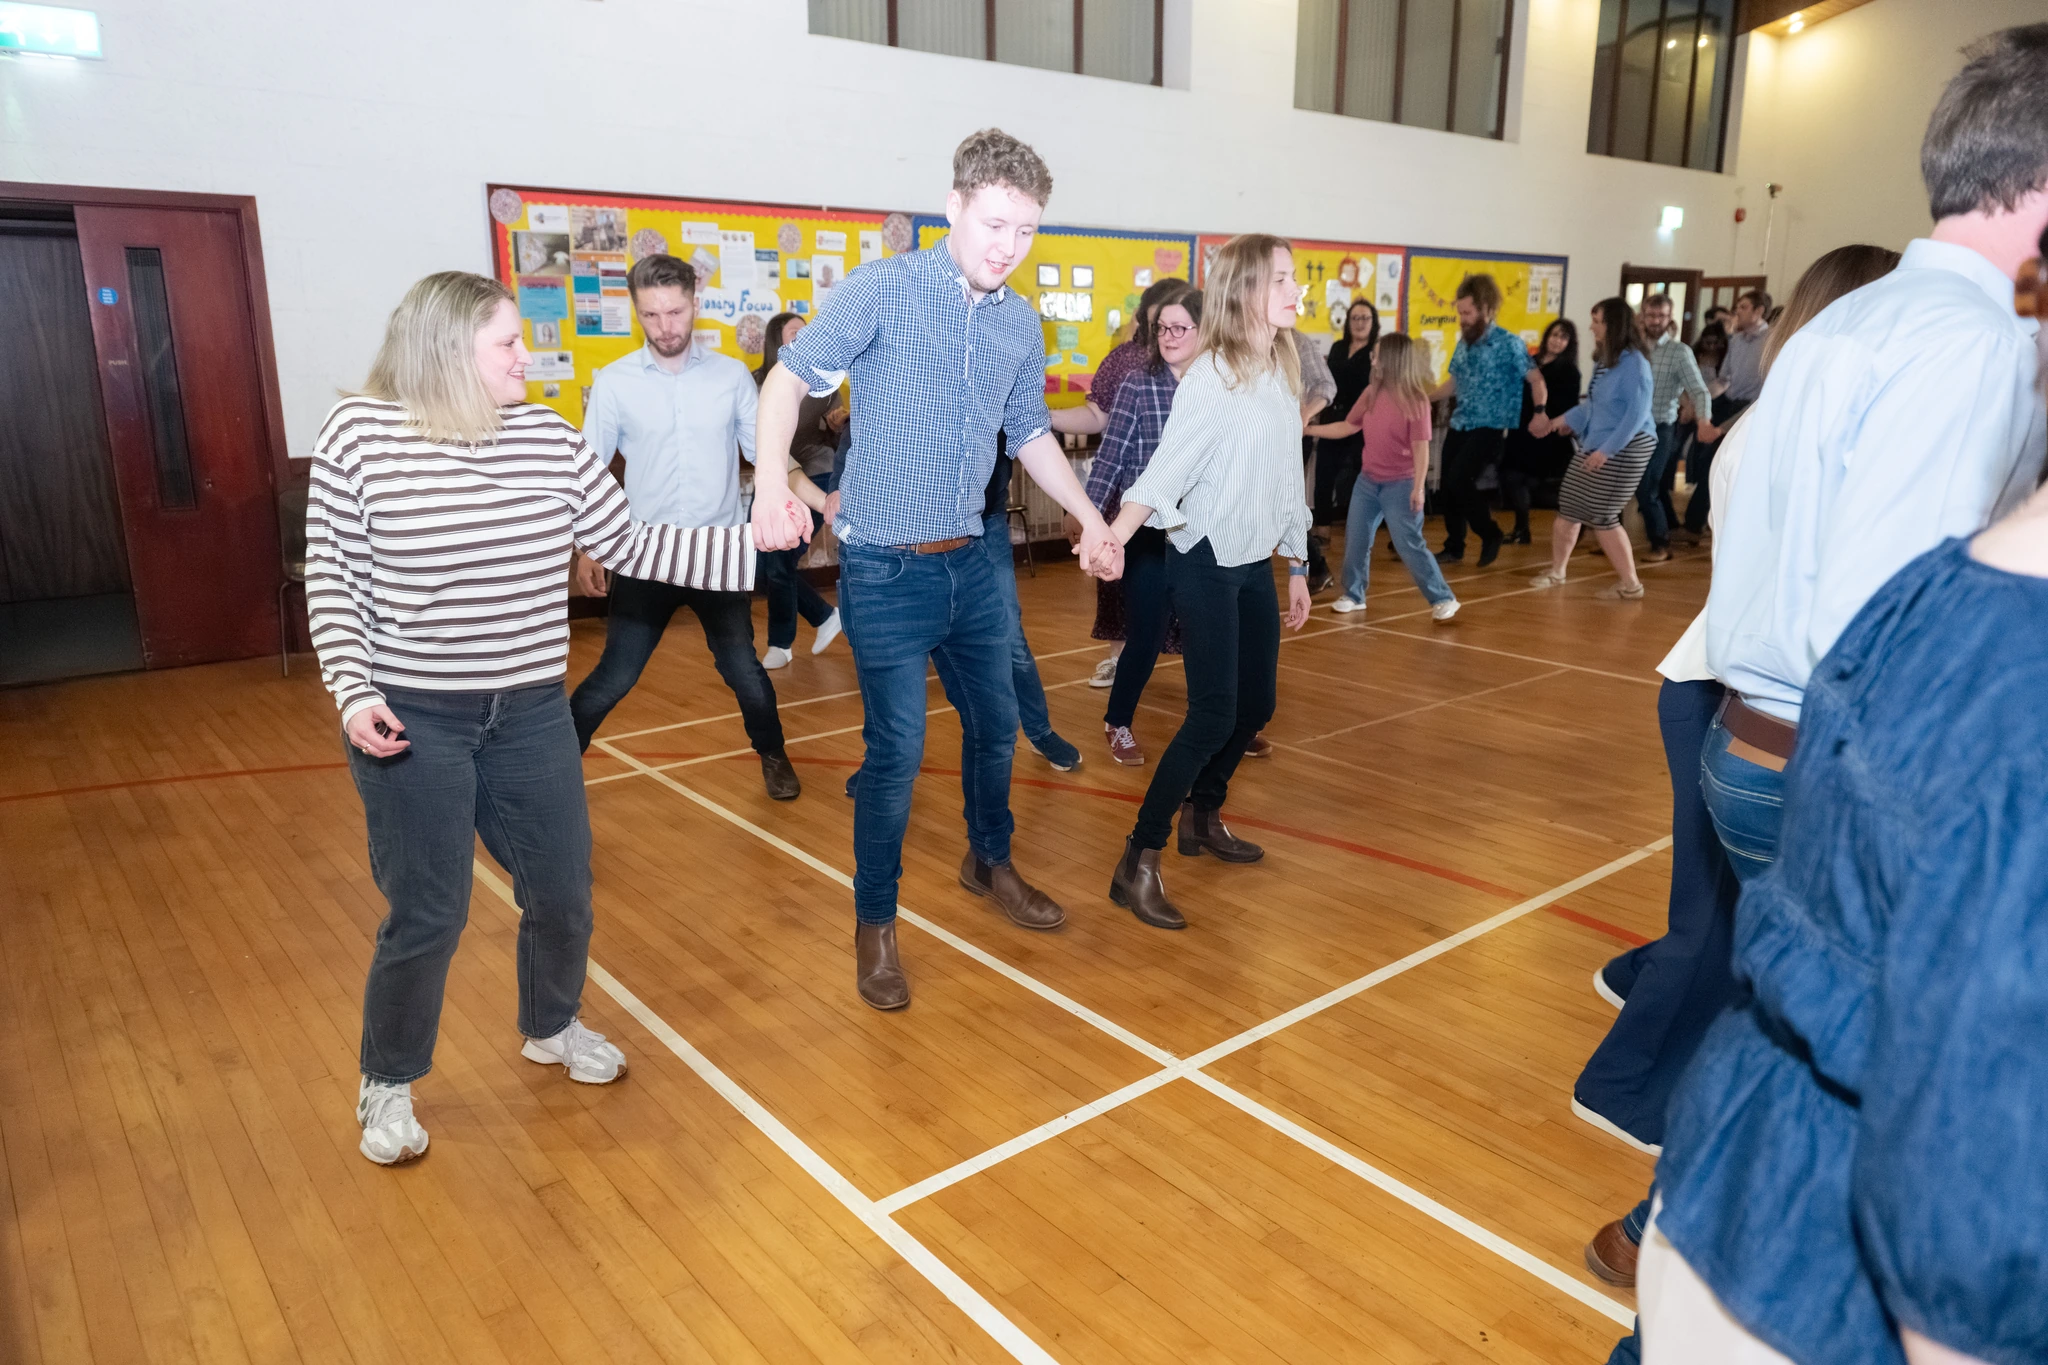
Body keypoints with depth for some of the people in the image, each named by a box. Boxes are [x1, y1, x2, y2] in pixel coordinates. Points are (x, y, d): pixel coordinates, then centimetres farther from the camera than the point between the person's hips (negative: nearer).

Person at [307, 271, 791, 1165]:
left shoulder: (549, 440, 0)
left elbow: (633, 548, 2)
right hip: (411, 721, -4)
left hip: (530, 713, 4)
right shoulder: (359, 434, -8)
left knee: (563, 895, 12)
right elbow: (330, 575, -3)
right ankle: (386, 1085, 29)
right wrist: (354, 694, -15)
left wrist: (770, 545, -3)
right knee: (427, 916, 2)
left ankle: (550, 1028, 42)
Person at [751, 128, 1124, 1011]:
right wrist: (773, 486, -26)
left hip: (967, 562, 6)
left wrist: (1091, 519, 16)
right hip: (884, 568, -6)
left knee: (996, 723, 17)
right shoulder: (884, 290, -10)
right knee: (897, 749, -5)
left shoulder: (1021, 324, 7)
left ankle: (990, 863, 43)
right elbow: (791, 376, -11)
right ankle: (875, 924, 16)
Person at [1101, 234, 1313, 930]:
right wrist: (1111, 539, -41)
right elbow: (1165, 471, -26)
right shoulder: (1212, 377, -15)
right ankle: (1137, 863, -3)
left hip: (1256, 564, 8)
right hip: (1205, 563, -8)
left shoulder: (1283, 373, 9)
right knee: (1213, 715, -12)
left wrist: (1297, 567, 19)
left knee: (1256, 704, 13)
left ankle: (1203, 817, 35)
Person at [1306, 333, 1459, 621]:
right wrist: (1309, 429, 8)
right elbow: (1348, 426, 11)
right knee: (1355, 540, 9)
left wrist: (1418, 487, -21)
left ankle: (1443, 599, 3)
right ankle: (1354, 596, 25)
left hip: (1400, 485, -6)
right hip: (1367, 481, 6)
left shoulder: (1416, 399, -15)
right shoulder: (1372, 392, 3)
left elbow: (1421, 446, -17)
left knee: (1409, 545, -7)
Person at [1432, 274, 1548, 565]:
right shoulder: (1464, 341, 9)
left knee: (1459, 480, -19)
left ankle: (1491, 535, 3)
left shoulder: (1509, 343, -11)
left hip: (1490, 428, -7)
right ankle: (1454, 548, 21)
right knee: (1447, 487, 5)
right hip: (1459, 426, 7)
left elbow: (1536, 380, -10)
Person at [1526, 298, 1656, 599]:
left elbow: (1637, 413, -22)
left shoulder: (1633, 362, -17)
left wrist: (1607, 450, -25)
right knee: (1568, 507, 11)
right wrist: (1559, 422, 22)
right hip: (1595, 445, 9)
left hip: (1624, 448, -9)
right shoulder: (1603, 359, 11)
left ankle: (1631, 584, 5)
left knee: (1602, 517, -6)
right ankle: (1557, 571, 27)